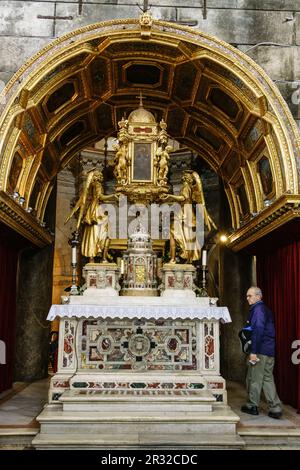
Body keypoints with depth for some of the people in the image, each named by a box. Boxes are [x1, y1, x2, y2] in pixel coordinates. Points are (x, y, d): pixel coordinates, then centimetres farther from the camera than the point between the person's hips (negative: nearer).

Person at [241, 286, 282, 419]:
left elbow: (258, 330, -20)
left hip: (260, 350, -9)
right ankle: (275, 408, 11)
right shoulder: (265, 309, 18)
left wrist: (253, 351, -20)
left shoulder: (258, 309, -11)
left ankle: (252, 406, 13)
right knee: (267, 378, 12)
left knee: (254, 378, 3)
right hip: (270, 350, 9)